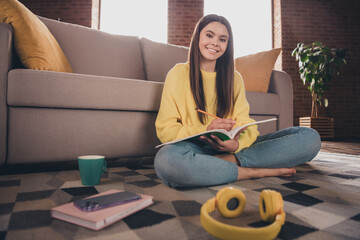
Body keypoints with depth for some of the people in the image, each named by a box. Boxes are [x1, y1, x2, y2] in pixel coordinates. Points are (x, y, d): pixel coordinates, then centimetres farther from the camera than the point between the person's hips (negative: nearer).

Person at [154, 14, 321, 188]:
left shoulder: (235, 78, 15)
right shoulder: (178, 74, 3)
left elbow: (245, 124, 4)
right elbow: (165, 130, -4)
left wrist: (237, 144, -20)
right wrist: (205, 130, -21)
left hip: (232, 148, 4)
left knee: (310, 137, -9)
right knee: (166, 159, -40)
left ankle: (230, 160, -23)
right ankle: (256, 171, -21)